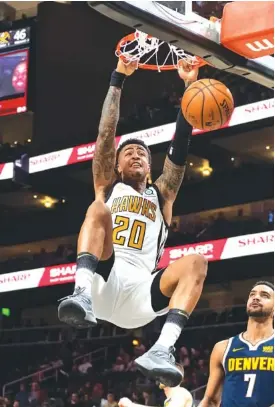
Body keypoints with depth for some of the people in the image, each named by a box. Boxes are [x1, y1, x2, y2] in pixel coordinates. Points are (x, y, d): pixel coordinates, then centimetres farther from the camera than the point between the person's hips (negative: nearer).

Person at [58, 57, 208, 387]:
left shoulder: (161, 195, 29)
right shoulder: (108, 187, 26)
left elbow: (180, 146, 19)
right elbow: (106, 134, 16)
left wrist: (189, 86, 11)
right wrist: (118, 79, 12)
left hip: (140, 291, 2)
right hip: (102, 281, -2)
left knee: (195, 262, -24)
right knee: (99, 209, -24)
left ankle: (162, 350, -42)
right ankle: (83, 296, -50)